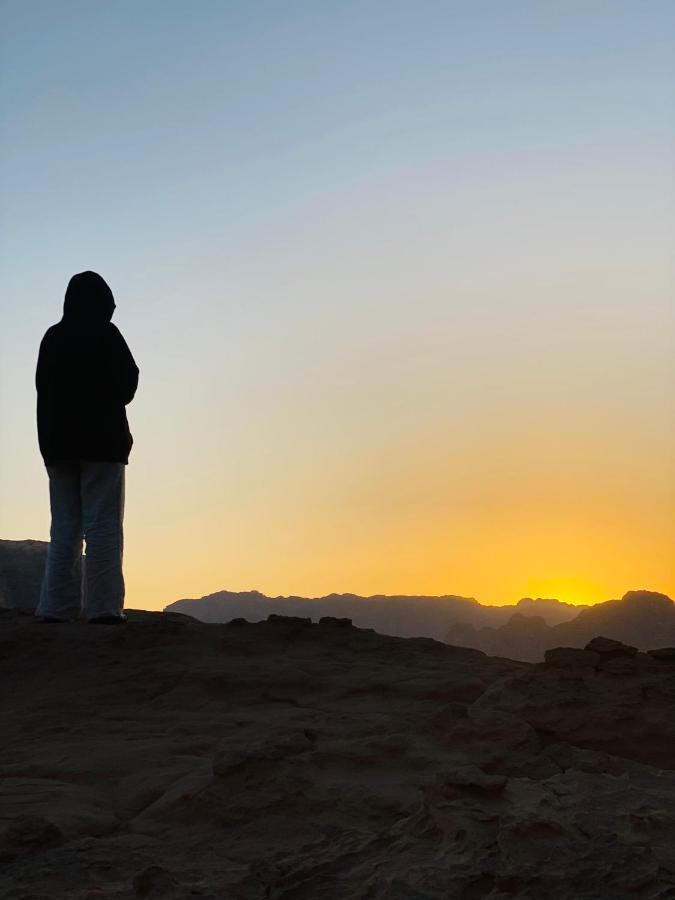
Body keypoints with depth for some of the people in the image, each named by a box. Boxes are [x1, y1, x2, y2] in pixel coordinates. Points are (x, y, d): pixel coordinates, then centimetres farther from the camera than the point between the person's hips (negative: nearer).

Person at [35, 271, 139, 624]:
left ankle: (57, 607, 5)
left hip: (57, 441, 5)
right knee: (102, 525, -4)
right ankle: (103, 606, -8)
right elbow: (126, 386, -2)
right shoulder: (105, 335, -6)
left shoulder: (52, 337, 8)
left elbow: (43, 387, 10)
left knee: (64, 526, 8)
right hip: (102, 441, -5)